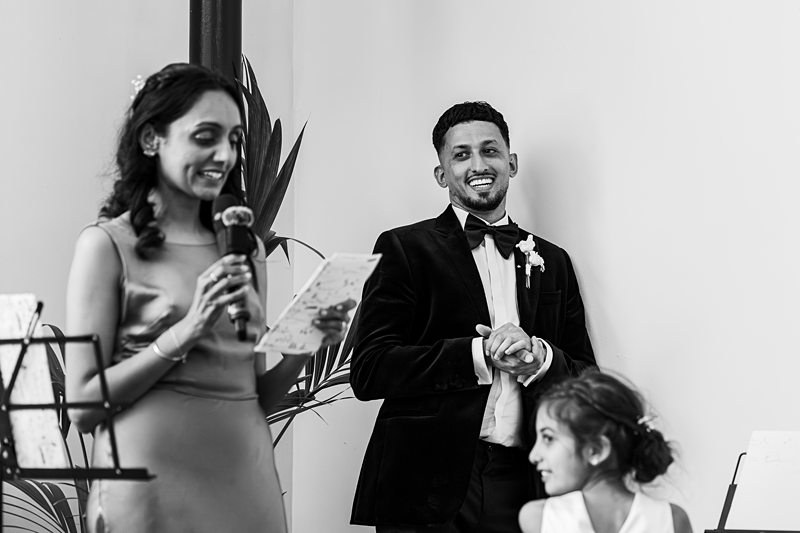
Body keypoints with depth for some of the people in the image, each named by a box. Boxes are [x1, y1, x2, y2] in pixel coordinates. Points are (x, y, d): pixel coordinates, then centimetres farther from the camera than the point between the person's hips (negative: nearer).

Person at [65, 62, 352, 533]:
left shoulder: (247, 248, 10)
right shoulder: (107, 244, -5)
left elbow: (257, 397, 14)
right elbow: (83, 405, -9)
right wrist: (186, 330, -17)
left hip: (246, 480, 5)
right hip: (153, 487, -5)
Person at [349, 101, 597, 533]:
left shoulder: (552, 262, 14)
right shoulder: (406, 249, 2)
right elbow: (368, 371, -8)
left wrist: (537, 356, -10)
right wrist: (480, 354, -14)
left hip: (520, 486, 3)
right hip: (428, 487, -3)